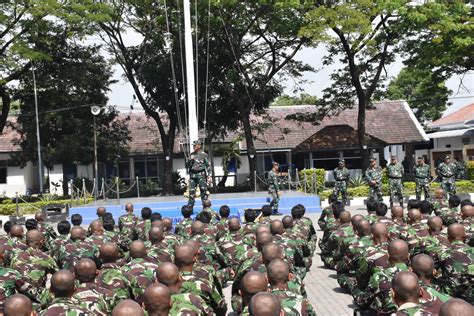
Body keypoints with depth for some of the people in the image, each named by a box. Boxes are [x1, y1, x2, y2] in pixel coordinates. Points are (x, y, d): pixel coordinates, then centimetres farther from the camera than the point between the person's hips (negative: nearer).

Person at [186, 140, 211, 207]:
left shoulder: (203, 154, 1)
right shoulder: (191, 154, 12)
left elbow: (208, 165, 2)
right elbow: (187, 165, 14)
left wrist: (208, 175, -4)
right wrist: (190, 160, -5)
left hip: (201, 175, -3)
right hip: (192, 175, 4)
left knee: (203, 191, -2)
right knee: (191, 191, 3)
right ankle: (190, 206, 8)